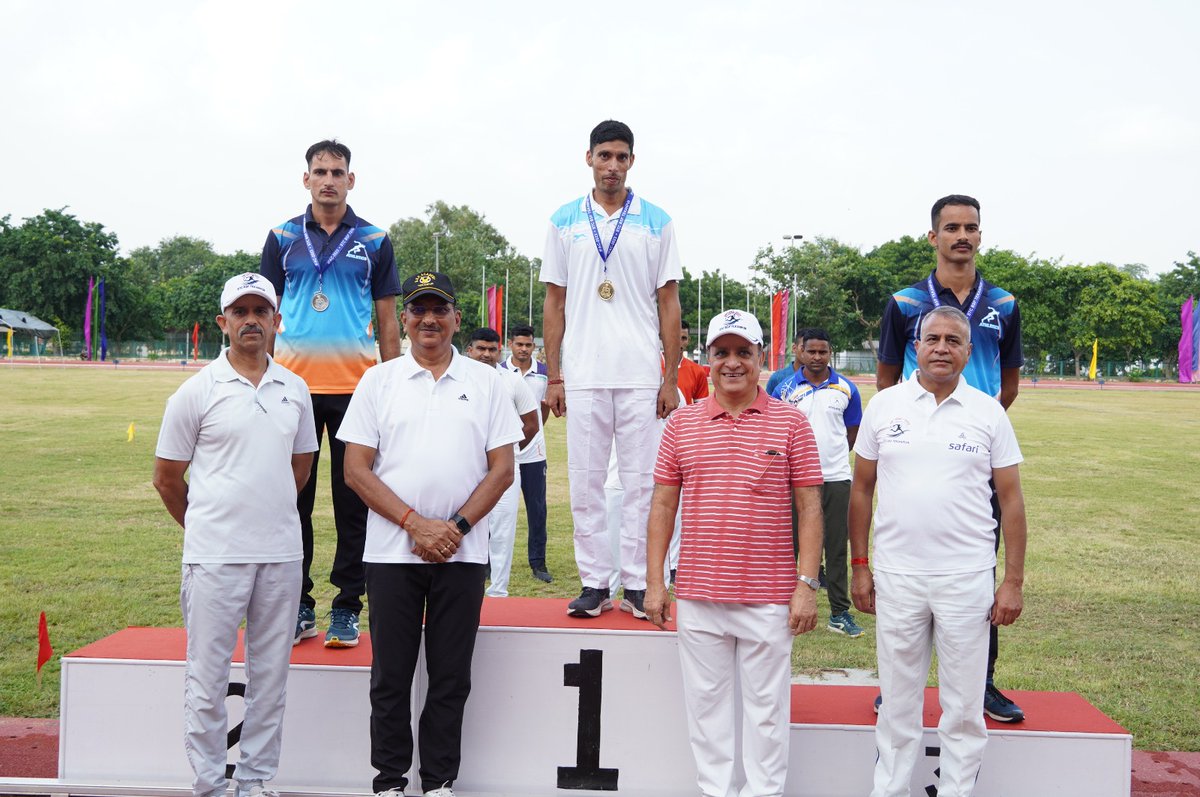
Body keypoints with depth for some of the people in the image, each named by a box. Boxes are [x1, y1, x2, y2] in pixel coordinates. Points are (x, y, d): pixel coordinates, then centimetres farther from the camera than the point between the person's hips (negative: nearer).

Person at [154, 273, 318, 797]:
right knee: (208, 676, 2)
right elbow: (166, 477, 3)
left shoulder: (295, 390, 8)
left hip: (282, 555, 4)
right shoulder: (198, 391, -3)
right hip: (215, 555, -4)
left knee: (270, 675, 10)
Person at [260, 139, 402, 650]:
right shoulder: (282, 238, 10)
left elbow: (387, 320, 8)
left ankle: (347, 608, 11)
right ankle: (298, 607, 15)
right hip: (293, 384, 1)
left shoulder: (374, 241, 8)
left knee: (353, 501, 2)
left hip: (354, 387, -1)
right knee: (292, 498, 5)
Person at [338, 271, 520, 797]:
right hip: (391, 551, 0)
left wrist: (456, 527, -10)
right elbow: (357, 469, -1)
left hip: (462, 553, 0)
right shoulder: (378, 381, 5)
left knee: (451, 677, 7)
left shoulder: (486, 382, 6)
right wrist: (415, 523, -11)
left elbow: (502, 469, 3)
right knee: (390, 675, 7)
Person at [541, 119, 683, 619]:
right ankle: (594, 583, 13)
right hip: (582, 374, 1)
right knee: (584, 482, 3)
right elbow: (554, 301, 9)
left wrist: (671, 377, 1)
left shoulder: (656, 222, 6)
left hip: (641, 375, -1)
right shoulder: (564, 221, 8)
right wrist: (553, 376, 4)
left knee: (641, 482, 2)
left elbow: (668, 302, 6)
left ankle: (637, 584, 10)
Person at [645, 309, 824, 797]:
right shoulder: (681, 424, 6)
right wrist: (654, 582, 4)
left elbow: (809, 509, 0)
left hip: (769, 600, -2)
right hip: (698, 597, 2)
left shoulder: (791, 423, 0)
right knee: (706, 704, 11)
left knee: (766, 707, 7)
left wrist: (807, 584, -6)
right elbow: (663, 505, 8)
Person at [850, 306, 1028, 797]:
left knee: (964, 706, 7)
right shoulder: (884, 406, 3)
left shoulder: (988, 413, 1)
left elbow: (1011, 499, 3)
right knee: (898, 703, 12)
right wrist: (859, 567, 5)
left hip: (967, 579, -1)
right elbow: (861, 490, 8)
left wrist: (1013, 581, -2)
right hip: (896, 576, 1)